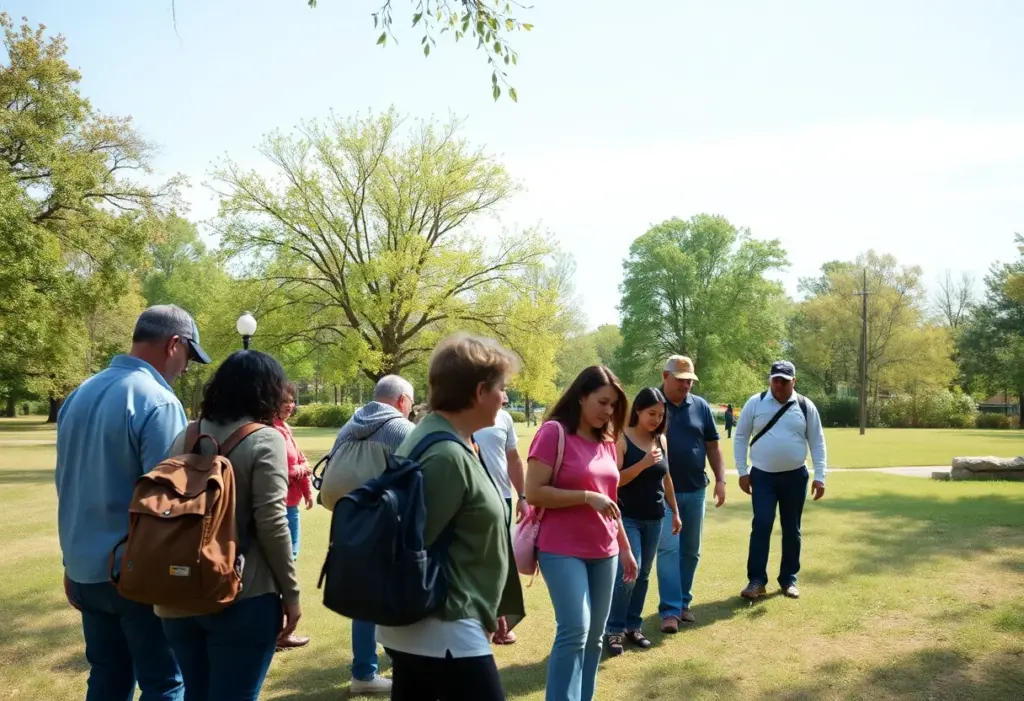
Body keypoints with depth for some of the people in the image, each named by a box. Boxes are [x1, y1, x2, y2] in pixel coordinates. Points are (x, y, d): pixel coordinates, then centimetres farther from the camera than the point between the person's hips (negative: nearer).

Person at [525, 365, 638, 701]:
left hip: (604, 553, 7)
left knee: (595, 636, 10)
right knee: (574, 631, -15)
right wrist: (587, 497, -19)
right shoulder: (553, 432, -10)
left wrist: (625, 547, 21)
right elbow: (533, 493, -15)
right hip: (562, 551, -7)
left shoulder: (606, 440, 11)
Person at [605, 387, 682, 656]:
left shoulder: (660, 440, 6)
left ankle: (633, 625, 23)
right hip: (627, 517, -6)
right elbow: (614, 480, -15)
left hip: (654, 519, 6)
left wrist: (675, 511, 17)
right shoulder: (622, 439, -10)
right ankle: (614, 629, 3)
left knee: (643, 575, 11)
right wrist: (643, 463, -24)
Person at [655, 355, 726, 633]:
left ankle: (684, 602, 24)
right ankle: (670, 609, -2)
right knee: (668, 549, -6)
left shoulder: (701, 406, 5)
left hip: (695, 490, 4)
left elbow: (712, 446, 10)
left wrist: (720, 480, 2)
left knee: (691, 550, 11)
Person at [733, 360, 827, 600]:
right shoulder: (755, 403, -2)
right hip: (762, 475, -1)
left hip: (795, 476, 1)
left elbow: (817, 442, 3)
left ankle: (789, 579, 22)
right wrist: (742, 472, -2)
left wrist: (819, 477, -2)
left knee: (792, 529, 9)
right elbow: (740, 437, 2)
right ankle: (756, 580, 0)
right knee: (761, 526, -7)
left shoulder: (806, 406, 0)